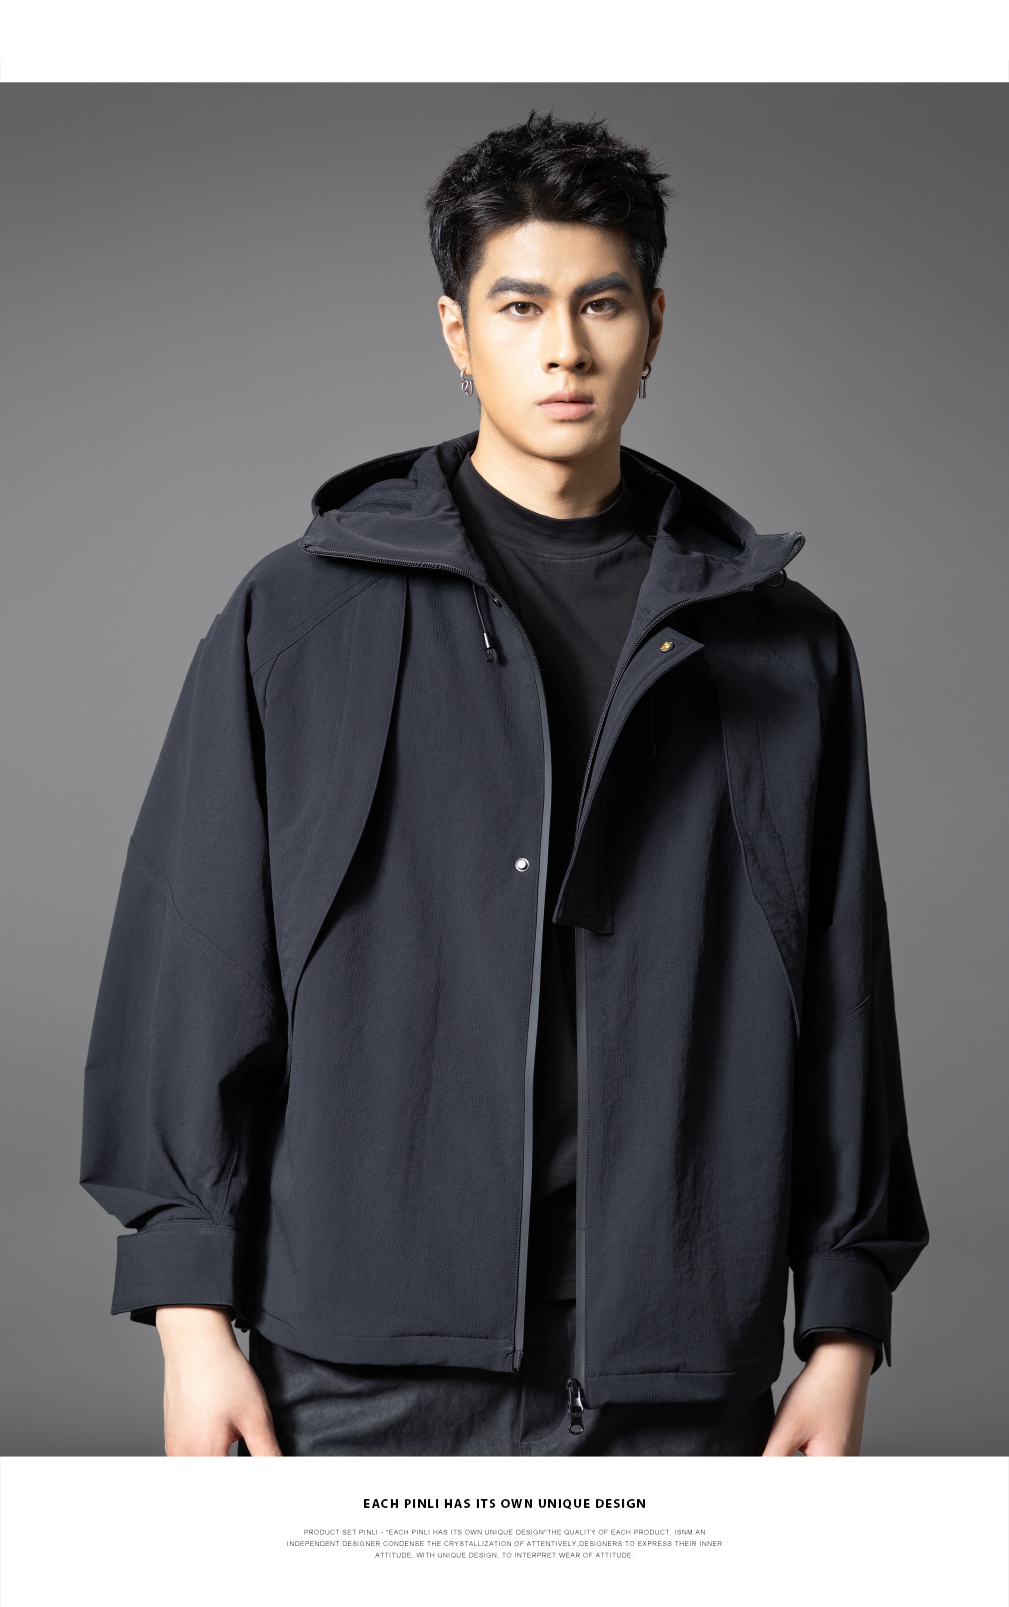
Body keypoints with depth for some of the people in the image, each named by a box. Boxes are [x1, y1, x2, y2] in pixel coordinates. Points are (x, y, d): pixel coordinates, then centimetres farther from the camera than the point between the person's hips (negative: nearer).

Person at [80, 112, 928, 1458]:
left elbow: (842, 1009, 11)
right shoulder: (300, 619, 5)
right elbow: (193, 969, 3)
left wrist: (842, 1329, 6)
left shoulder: (783, 651, 10)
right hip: (375, 1374, -1)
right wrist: (191, 1313, -3)